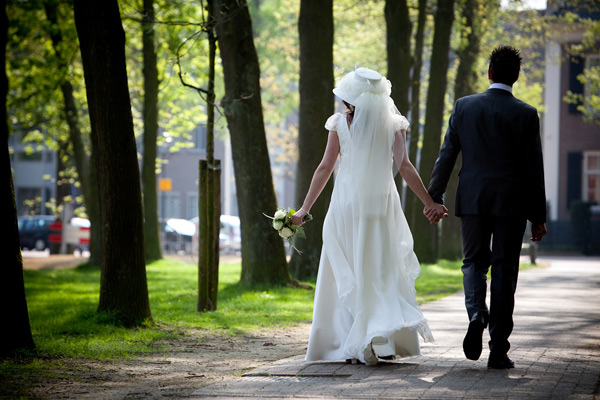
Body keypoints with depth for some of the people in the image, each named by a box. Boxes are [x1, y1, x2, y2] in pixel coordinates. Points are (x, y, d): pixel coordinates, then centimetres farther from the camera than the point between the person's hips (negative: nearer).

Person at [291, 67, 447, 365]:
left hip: (347, 205, -1)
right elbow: (404, 167, -5)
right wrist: (430, 204, 0)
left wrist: (305, 208, 5)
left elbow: (325, 168, -1)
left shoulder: (341, 123, -1)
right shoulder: (392, 123, 1)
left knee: (347, 275, 6)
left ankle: (351, 344, 2)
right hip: (381, 205, 1)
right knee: (382, 270, 10)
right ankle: (385, 336, -4)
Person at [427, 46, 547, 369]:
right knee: (504, 271, 4)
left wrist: (434, 197, 11)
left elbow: (446, 155, 3)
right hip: (511, 203, -1)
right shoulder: (525, 114, -5)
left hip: (471, 200, 2)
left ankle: (476, 315, -13)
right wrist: (537, 216, 3)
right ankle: (498, 349, 4)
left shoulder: (464, 106, 1)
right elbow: (533, 168, -3)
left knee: (474, 262, 16)